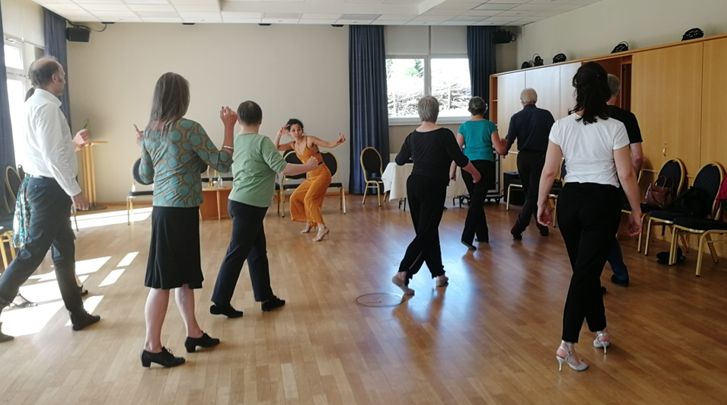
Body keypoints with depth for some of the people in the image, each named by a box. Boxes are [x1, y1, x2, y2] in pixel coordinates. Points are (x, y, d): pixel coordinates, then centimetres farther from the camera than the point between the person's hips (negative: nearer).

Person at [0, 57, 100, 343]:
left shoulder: (37, 103, 14)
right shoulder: (46, 106, -17)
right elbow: (52, 155, -23)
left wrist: (73, 142, 23)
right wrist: (74, 191, -20)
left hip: (44, 186, 11)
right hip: (49, 188, -11)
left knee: (64, 252, 15)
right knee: (32, 253, -5)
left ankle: (78, 314, 25)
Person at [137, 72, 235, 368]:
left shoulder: (149, 131, 8)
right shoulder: (190, 128, -13)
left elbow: (146, 176, 17)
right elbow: (222, 164, -11)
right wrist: (229, 127, -5)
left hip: (162, 209, 8)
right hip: (181, 211, -8)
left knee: (184, 275, 16)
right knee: (163, 280, -2)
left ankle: (193, 333, 27)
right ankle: (152, 347, 6)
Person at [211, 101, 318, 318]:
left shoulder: (235, 141, 9)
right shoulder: (262, 141, -13)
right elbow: (282, 168, -19)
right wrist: (307, 166, -7)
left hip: (240, 202, 8)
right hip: (249, 206, -8)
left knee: (258, 251, 14)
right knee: (237, 253, -2)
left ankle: (266, 298, 21)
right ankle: (220, 302, 3)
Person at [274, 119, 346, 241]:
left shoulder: (310, 140, -13)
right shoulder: (293, 145, 6)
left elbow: (329, 144, -17)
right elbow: (276, 147, 10)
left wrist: (338, 141, -37)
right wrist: (280, 134, -3)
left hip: (322, 174, -8)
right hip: (310, 176, 8)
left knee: (309, 199, -22)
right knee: (295, 197, 14)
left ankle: (322, 227, -25)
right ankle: (309, 223, 26)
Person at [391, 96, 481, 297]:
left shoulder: (413, 136, 4)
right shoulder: (444, 134, -11)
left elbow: (399, 160, 17)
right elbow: (461, 160, -10)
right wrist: (476, 174, 8)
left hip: (414, 185, 6)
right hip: (434, 188, -6)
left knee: (428, 232, 15)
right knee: (425, 234, -3)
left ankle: (439, 274, 23)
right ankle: (403, 274, -15)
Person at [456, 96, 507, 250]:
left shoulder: (464, 126, 4)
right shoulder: (489, 125, -3)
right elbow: (500, 150, -3)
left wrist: (453, 170, 10)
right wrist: (503, 144, 19)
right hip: (485, 166, -3)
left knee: (475, 200, 16)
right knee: (477, 201, -5)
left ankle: (482, 235, 23)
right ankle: (467, 237, -16)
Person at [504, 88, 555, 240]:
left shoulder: (516, 117, -1)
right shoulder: (545, 115, -6)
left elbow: (509, 139, -2)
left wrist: (503, 151, 16)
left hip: (523, 158, 3)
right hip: (540, 158, -3)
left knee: (530, 193, 16)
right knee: (533, 194, 2)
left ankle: (542, 226, 23)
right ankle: (518, 228, -8)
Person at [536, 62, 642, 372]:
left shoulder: (561, 126, -2)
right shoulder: (614, 128, -9)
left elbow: (549, 172, 0)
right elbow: (626, 175, -8)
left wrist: (541, 204, 13)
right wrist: (636, 211, 3)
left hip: (570, 201, 3)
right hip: (603, 203, -3)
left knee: (585, 269, 17)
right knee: (586, 272, -1)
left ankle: (600, 332, 32)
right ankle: (567, 345, -4)